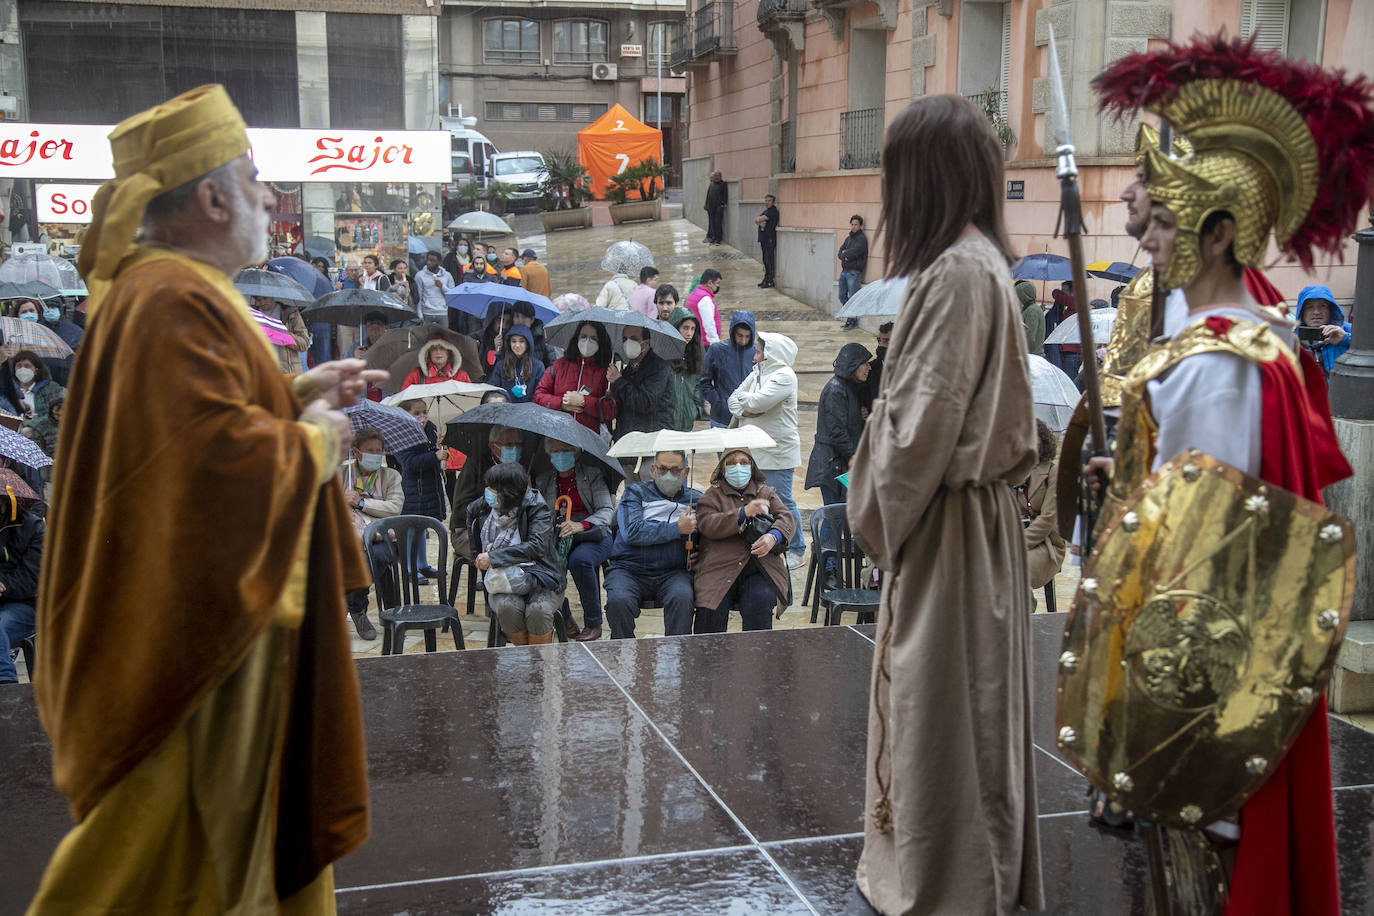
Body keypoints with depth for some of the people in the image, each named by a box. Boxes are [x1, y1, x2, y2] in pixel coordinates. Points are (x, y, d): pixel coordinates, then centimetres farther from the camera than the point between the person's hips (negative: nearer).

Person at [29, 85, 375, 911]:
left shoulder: (166, 288, 12)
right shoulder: (175, 304, -22)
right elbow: (220, 453, -31)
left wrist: (298, 394, 10)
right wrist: (314, 441, -14)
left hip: (213, 613, 11)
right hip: (197, 626, -11)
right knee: (176, 843, 3)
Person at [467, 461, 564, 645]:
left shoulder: (537, 508, -8)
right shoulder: (481, 508, 6)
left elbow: (536, 546, -22)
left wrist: (493, 557, -23)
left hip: (539, 578, -3)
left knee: (538, 611, -33)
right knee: (506, 607, -31)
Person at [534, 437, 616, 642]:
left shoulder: (592, 474, 3)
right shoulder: (543, 479, 14)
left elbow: (607, 510, -6)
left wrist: (581, 525, -24)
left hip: (594, 535, -2)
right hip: (558, 537, 2)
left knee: (580, 559, -37)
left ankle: (593, 624, -20)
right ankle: (566, 622, -13)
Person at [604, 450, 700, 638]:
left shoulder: (695, 499, 18)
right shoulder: (635, 492, 10)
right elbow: (632, 531, -7)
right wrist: (677, 529, -9)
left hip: (672, 572, 1)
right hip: (629, 570, -1)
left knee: (682, 597, -32)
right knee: (618, 601, -30)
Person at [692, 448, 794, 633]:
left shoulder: (766, 493, 24)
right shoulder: (712, 495, 16)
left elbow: (787, 518, 9)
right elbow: (707, 525, -3)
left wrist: (773, 536, -14)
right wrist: (744, 512, -15)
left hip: (760, 570, 1)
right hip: (719, 568, -1)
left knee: (759, 605, -28)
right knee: (711, 612, -26)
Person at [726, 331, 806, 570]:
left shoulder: (784, 376, -13)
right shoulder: (757, 373, 13)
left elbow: (758, 402, -23)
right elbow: (733, 399, 13)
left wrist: (744, 398, -3)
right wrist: (744, 411, -7)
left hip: (779, 451, -8)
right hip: (754, 450, 8)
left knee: (782, 501, -4)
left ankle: (796, 552, 8)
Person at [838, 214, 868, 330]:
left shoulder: (862, 239, -7)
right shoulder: (848, 238, 18)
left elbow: (853, 252, -19)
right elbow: (840, 253, 10)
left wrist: (844, 254, -2)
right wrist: (843, 256, -11)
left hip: (854, 272, -8)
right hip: (844, 271, 8)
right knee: (842, 296, 10)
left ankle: (851, 321, 4)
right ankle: (852, 318, 21)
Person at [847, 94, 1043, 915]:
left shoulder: (957, 273, -20)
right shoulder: (978, 263, 9)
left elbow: (924, 422, -22)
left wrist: (881, 515, -8)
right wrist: (891, 511, 12)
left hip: (947, 524, -9)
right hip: (961, 512, 9)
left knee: (942, 702, 3)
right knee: (954, 705, 19)